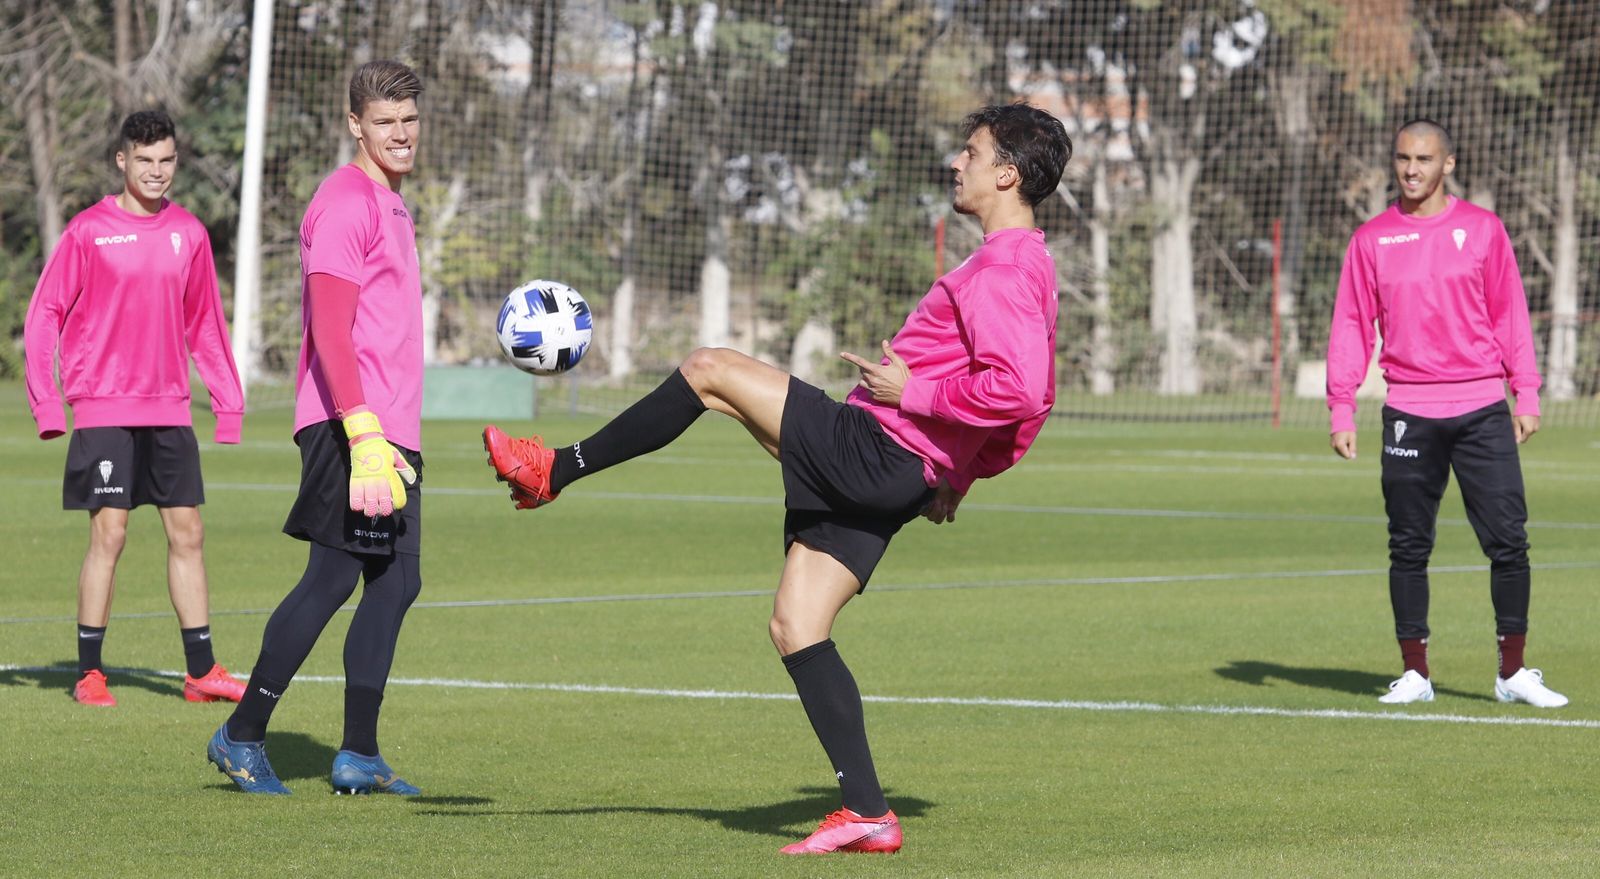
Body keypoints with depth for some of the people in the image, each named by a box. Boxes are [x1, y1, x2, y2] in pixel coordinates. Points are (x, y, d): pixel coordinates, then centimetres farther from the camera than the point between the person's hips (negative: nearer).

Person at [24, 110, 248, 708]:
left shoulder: (189, 233, 8)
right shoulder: (88, 232, -4)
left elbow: (204, 323, 17)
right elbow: (44, 315, -2)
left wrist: (227, 396, 12)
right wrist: (45, 400, -9)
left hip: (170, 411, 4)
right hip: (104, 410, -4)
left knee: (187, 535, 4)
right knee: (109, 535, -6)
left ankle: (201, 671, 10)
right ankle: (89, 672, 2)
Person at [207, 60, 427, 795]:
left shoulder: (391, 206, 21)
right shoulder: (345, 203, -10)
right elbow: (330, 329, -19)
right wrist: (364, 435, -26)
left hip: (389, 435, 10)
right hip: (349, 429, -10)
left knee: (394, 584, 7)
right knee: (332, 579, -10)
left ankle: (359, 756, 9)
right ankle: (243, 736, -3)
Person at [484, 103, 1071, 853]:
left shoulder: (1003, 271, -15)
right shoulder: (1021, 266, 17)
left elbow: (1017, 392, -30)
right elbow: (1034, 403, 26)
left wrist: (911, 391, -19)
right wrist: (956, 478, 23)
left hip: (874, 447, -10)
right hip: (902, 475, 10)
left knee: (709, 371, -5)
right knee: (794, 626, 8)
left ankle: (555, 472, 6)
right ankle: (866, 814, 4)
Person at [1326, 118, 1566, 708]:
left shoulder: (1482, 229, 5)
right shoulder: (1372, 239, 7)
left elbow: (1510, 314, 7)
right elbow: (1351, 325, 7)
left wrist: (1526, 395, 1)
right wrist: (1341, 410, 0)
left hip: (1482, 410, -1)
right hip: (1409, 412, 1)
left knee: (1509, 541, -5)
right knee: (1408, 548, 4)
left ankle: (1513, 672, 3)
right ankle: (1415, 673, 12)